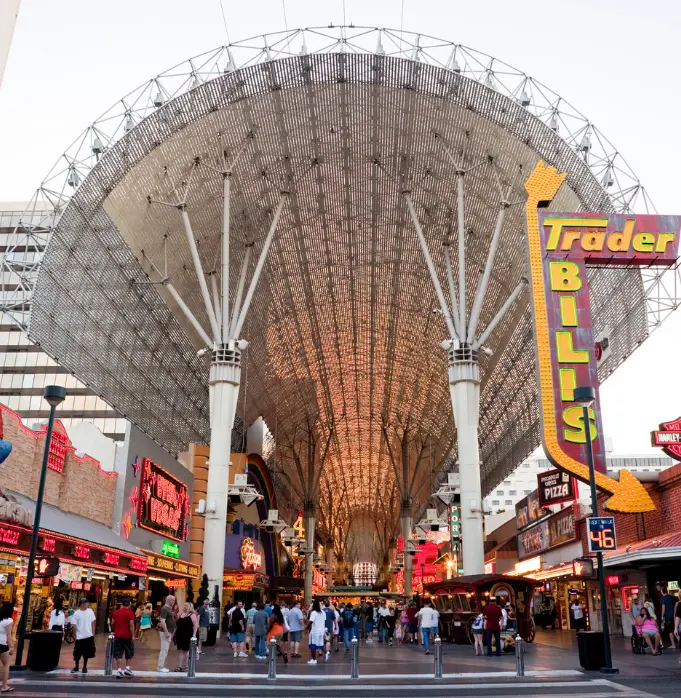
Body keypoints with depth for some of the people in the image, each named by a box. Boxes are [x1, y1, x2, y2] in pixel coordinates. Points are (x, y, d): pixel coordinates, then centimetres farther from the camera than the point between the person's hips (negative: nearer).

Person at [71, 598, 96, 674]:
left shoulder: (90, 611, -1)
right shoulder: (76, 613, -9)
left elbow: (93, 623, 6)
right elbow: (74, 626, -6)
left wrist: (93, 634, 5)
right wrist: (75, 636, -5)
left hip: (89, 636, 2)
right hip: (79, 637, -2)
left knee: (87, 653, 10)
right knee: (77, 653, 7)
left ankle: (85, 667, 24)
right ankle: (76, 667, 25)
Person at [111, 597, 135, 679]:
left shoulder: (116, 612, 3)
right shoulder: (130, 613, -9)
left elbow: (112, 623, 10)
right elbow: (131, 625, -13)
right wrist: (133, 635, -8)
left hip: (117, 636, 2)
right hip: (127, 636, -2)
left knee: (118, 654, 4)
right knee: (129, 653, 17)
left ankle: (120, 670, -5)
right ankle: (127, 668, 16)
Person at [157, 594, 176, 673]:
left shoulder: (169, 609, 15)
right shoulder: (164, 609, -16)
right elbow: (162, 621, -23)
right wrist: (166, 632, -25)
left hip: (168, 632, 10)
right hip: (165, 632, -10)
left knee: (165, 649, 13)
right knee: (164, 649, -7)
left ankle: (161, 665, 18)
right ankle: (160, 666, -3)